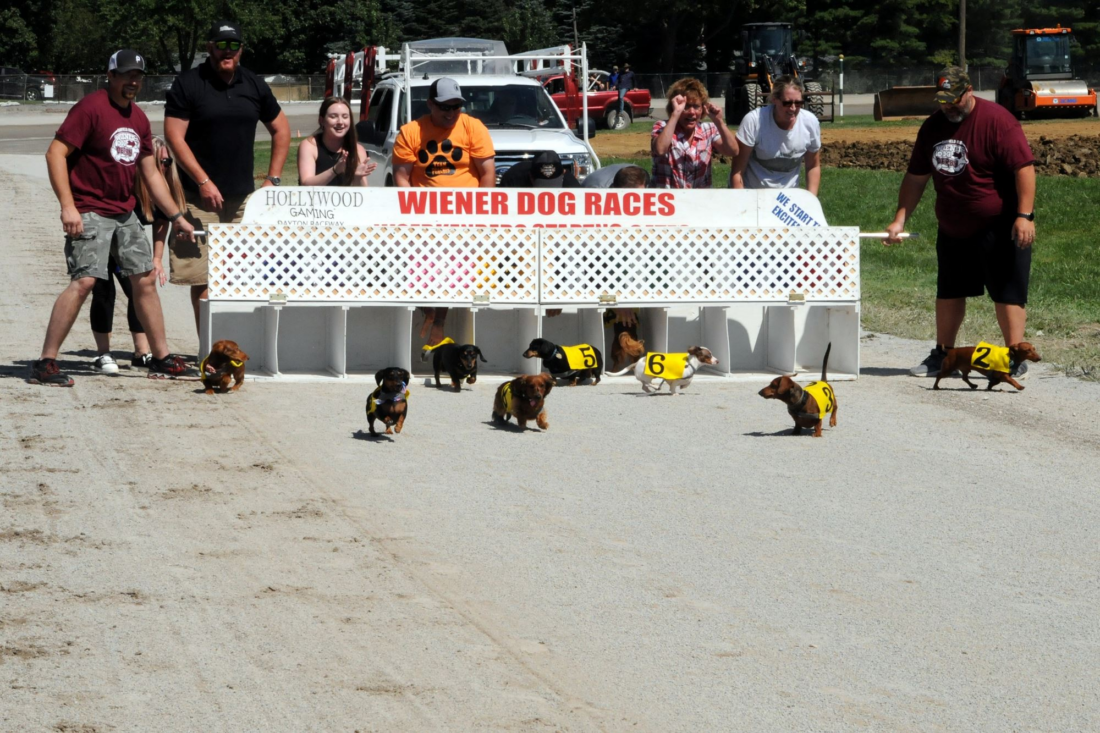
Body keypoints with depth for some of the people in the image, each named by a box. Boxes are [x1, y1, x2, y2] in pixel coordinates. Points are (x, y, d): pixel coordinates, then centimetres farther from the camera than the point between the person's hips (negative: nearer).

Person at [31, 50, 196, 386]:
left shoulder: (139, 119, 13)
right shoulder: (90, 108, -11)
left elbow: (151, 173, 20)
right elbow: (55, 153, -16)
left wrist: (177, 217, 19)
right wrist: (67, 205, -24)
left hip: (125, 214, 8)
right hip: (89, 213, -8)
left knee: (146, 278, 9)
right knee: (84, 280, -18)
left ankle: (162, 358, 19)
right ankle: (45, 363, -16)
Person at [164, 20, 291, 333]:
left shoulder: (254, 86, 11)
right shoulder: (188, 84, -2)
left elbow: (281, 130, 22)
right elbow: (174, 136, -8)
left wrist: (273, 179, 11)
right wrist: (203, 181, -16)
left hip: (243, 198, 4)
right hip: (200, 198, -4)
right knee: (202, 280, -6)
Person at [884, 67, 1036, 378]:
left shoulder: (996, 120, -15)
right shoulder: (933, 127, 7)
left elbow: (1024, 168, -20)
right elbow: (915, 177, 13)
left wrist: (1025, 215, -26)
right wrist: (900, 219, 6)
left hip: (999, 229, -7)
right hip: (952, 230, 7)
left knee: (1008, 292, -6)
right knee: (949, 292, 14)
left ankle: (1015, 360, -4)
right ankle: (943, 355, 25)